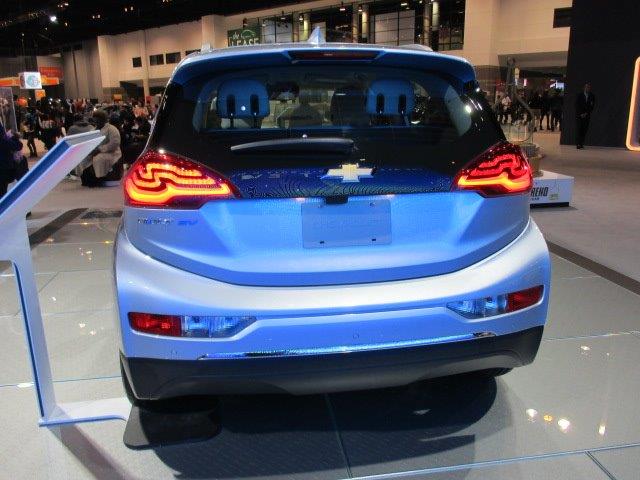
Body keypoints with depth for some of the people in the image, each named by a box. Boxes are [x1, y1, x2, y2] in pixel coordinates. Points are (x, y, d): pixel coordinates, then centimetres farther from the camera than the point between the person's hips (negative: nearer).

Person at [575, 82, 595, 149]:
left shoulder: (592, 96, 7)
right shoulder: (579, 95, 4)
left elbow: (592, 106, 4)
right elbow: (577, 105, 0)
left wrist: (586, 113, -7)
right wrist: (581, 114, -9)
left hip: (587, 116, 1)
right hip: (579, 115, -1)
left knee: (584, 130, -4)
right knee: (578, 129, -8)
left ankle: (581, 144, -4)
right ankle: (578, 144, -12)